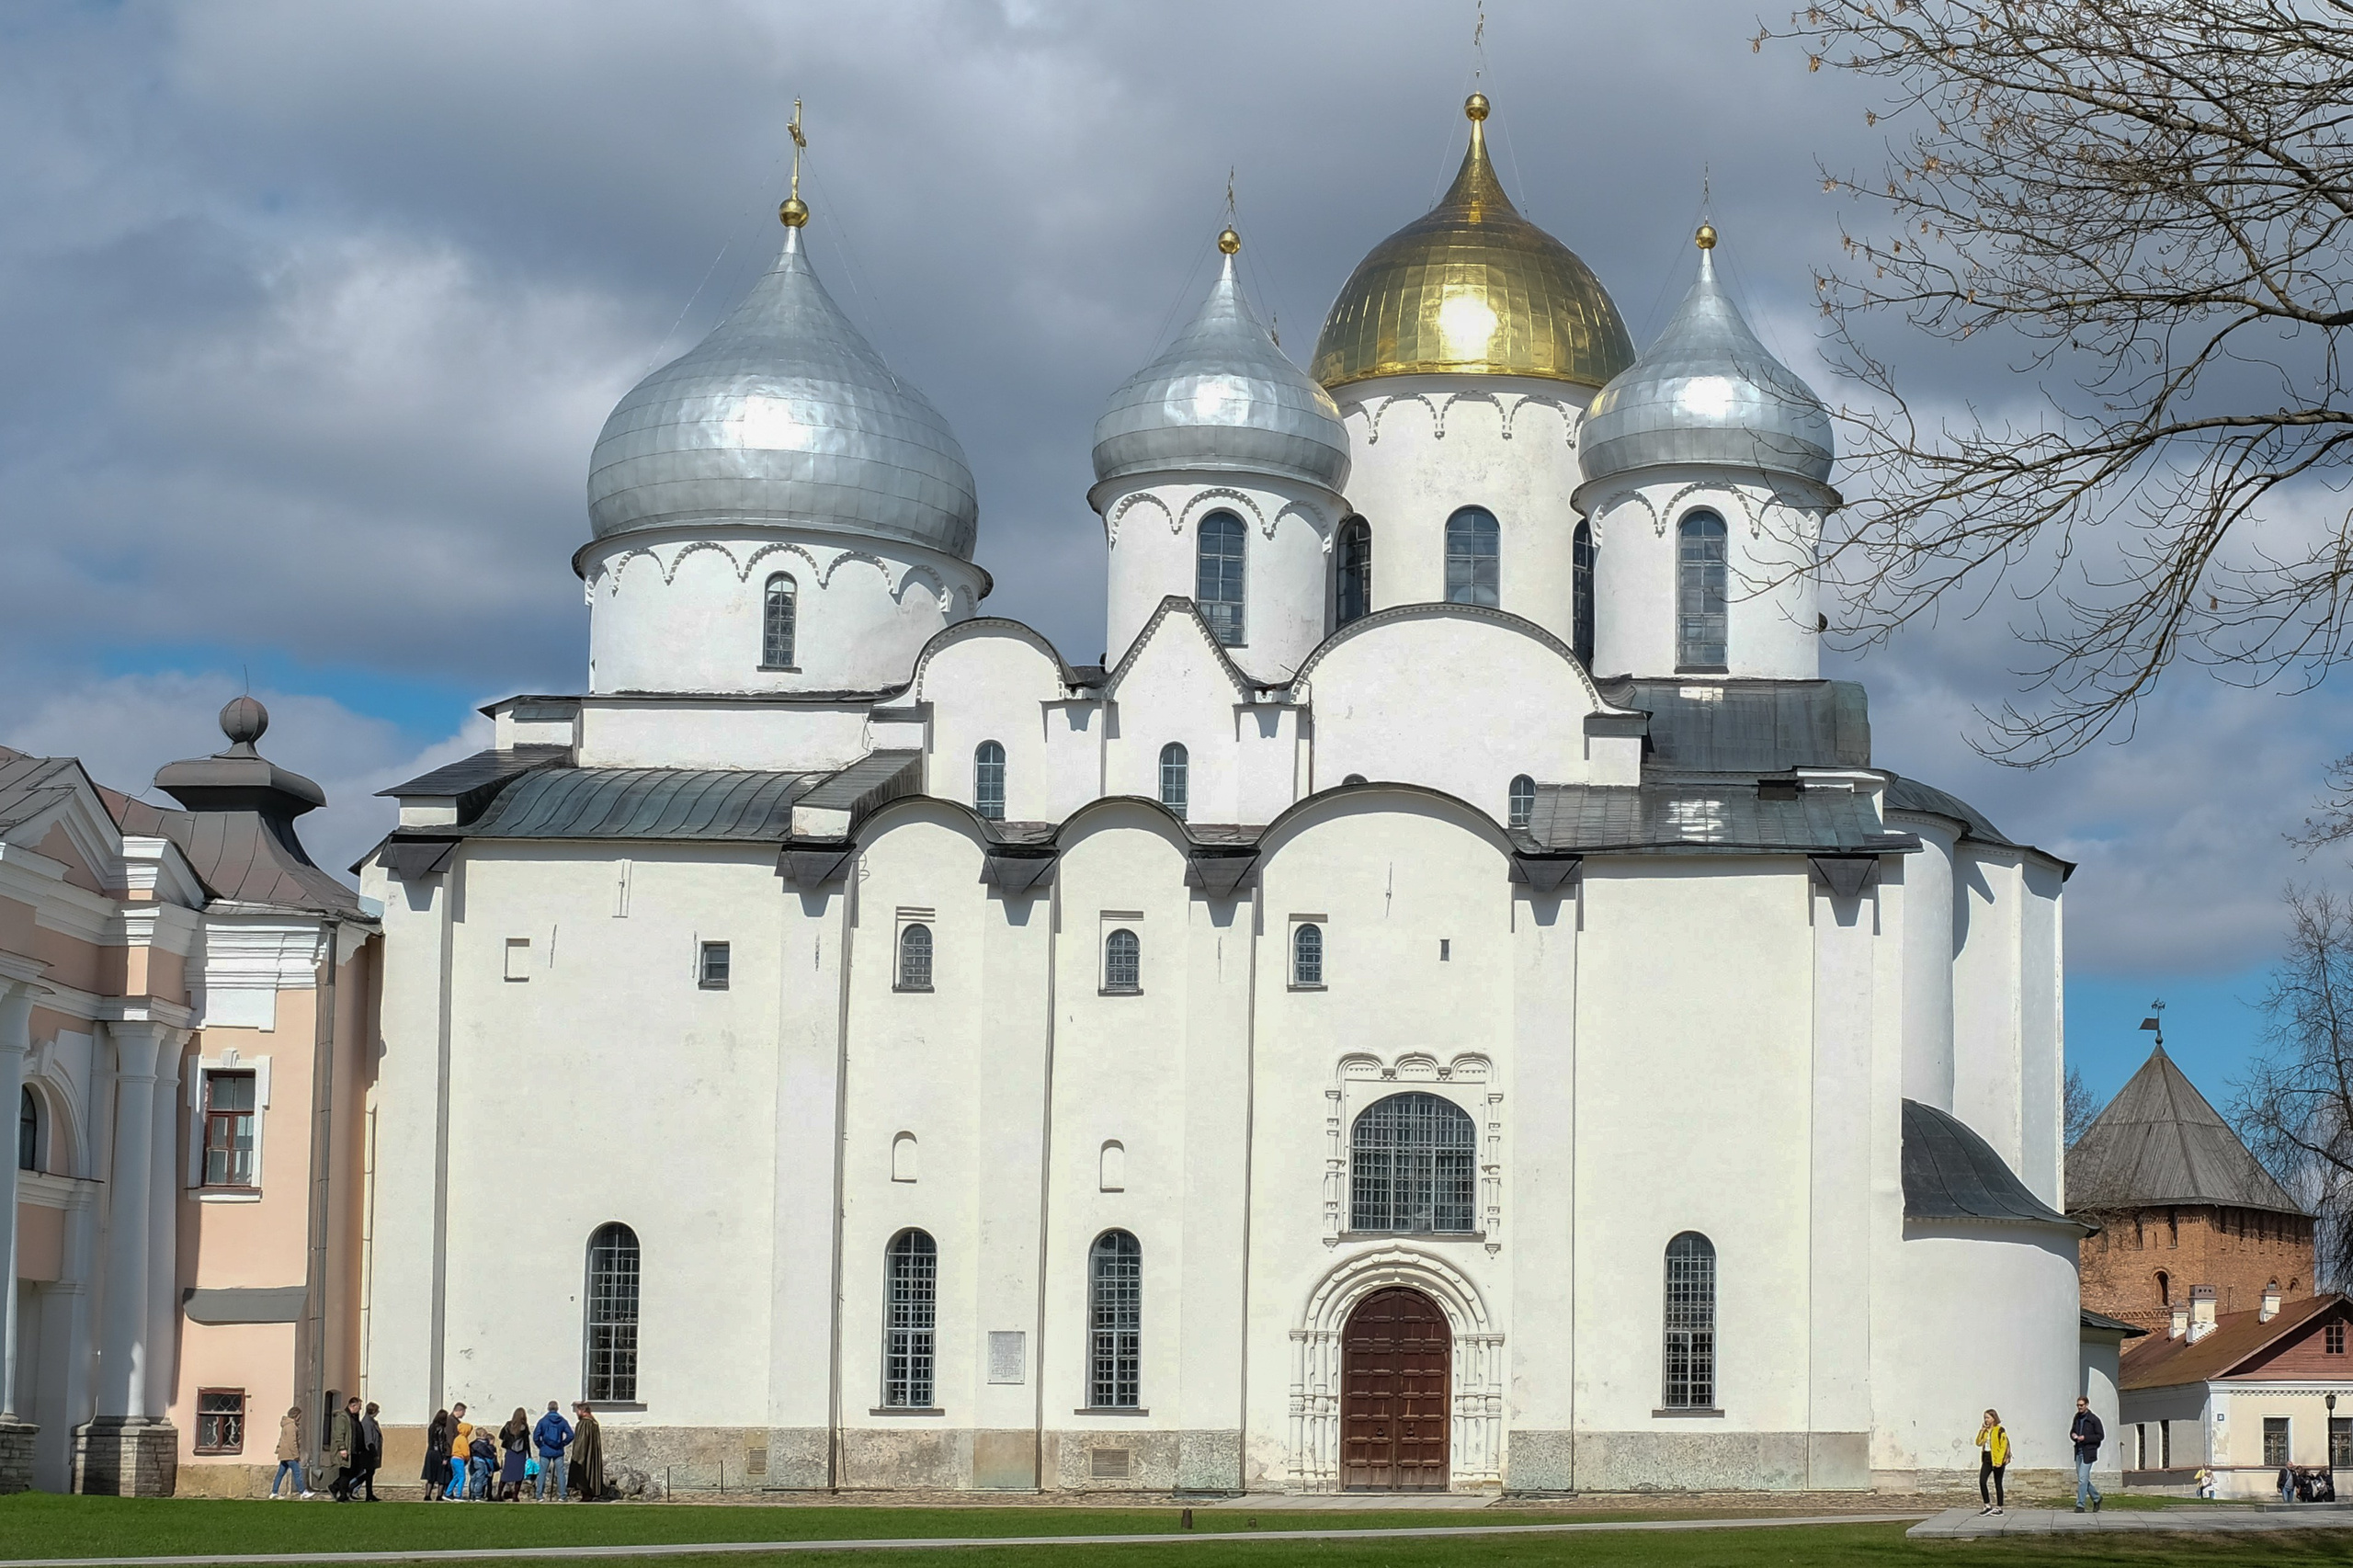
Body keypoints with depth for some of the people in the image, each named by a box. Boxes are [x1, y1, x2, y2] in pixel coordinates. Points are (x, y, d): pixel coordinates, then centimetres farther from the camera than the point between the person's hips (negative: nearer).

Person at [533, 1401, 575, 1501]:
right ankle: (561, 1496, 4)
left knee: (542, 1473, 5)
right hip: (558, 1452, 1)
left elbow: (536, 1436, -8)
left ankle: (540, 1496, 3)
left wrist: (541, 1446, 7)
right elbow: (570, 1435, -5)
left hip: (545, 1451, -1)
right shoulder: (562, 1421, -1)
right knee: (560, 1473, 6)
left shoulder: (543, 1421, -4)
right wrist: (563, 1444, 8)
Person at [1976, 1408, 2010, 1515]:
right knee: (1982, 1481, -5)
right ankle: (1987, 1506, 3)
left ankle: (1999, 1508, 8)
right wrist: (1982, 1430, -2)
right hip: (1986, 1459, 6)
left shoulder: (2000, 1430, -7)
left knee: (1997, 1484, 1)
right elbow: (1979, 1443, 7)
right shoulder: (1985, 1431, 13)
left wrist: (1999, 1461, -18)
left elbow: (2004, 1446, -12)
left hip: (1996, 1460, -6)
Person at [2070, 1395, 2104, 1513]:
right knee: (2084, 1479, 13)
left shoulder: (2094, 1419, -9)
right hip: (2078, 1452, 7)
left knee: (2082, 1479, -11)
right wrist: (2073, 1435, -2)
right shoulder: (2077, 1418, 10)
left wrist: (2085, 1438, -17)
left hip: (2088, 1453, -7)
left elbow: (2101, 1436, -9)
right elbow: (2072, 1431, 22)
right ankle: (2096, 1498, 32)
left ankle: (2080, 1505, -7)